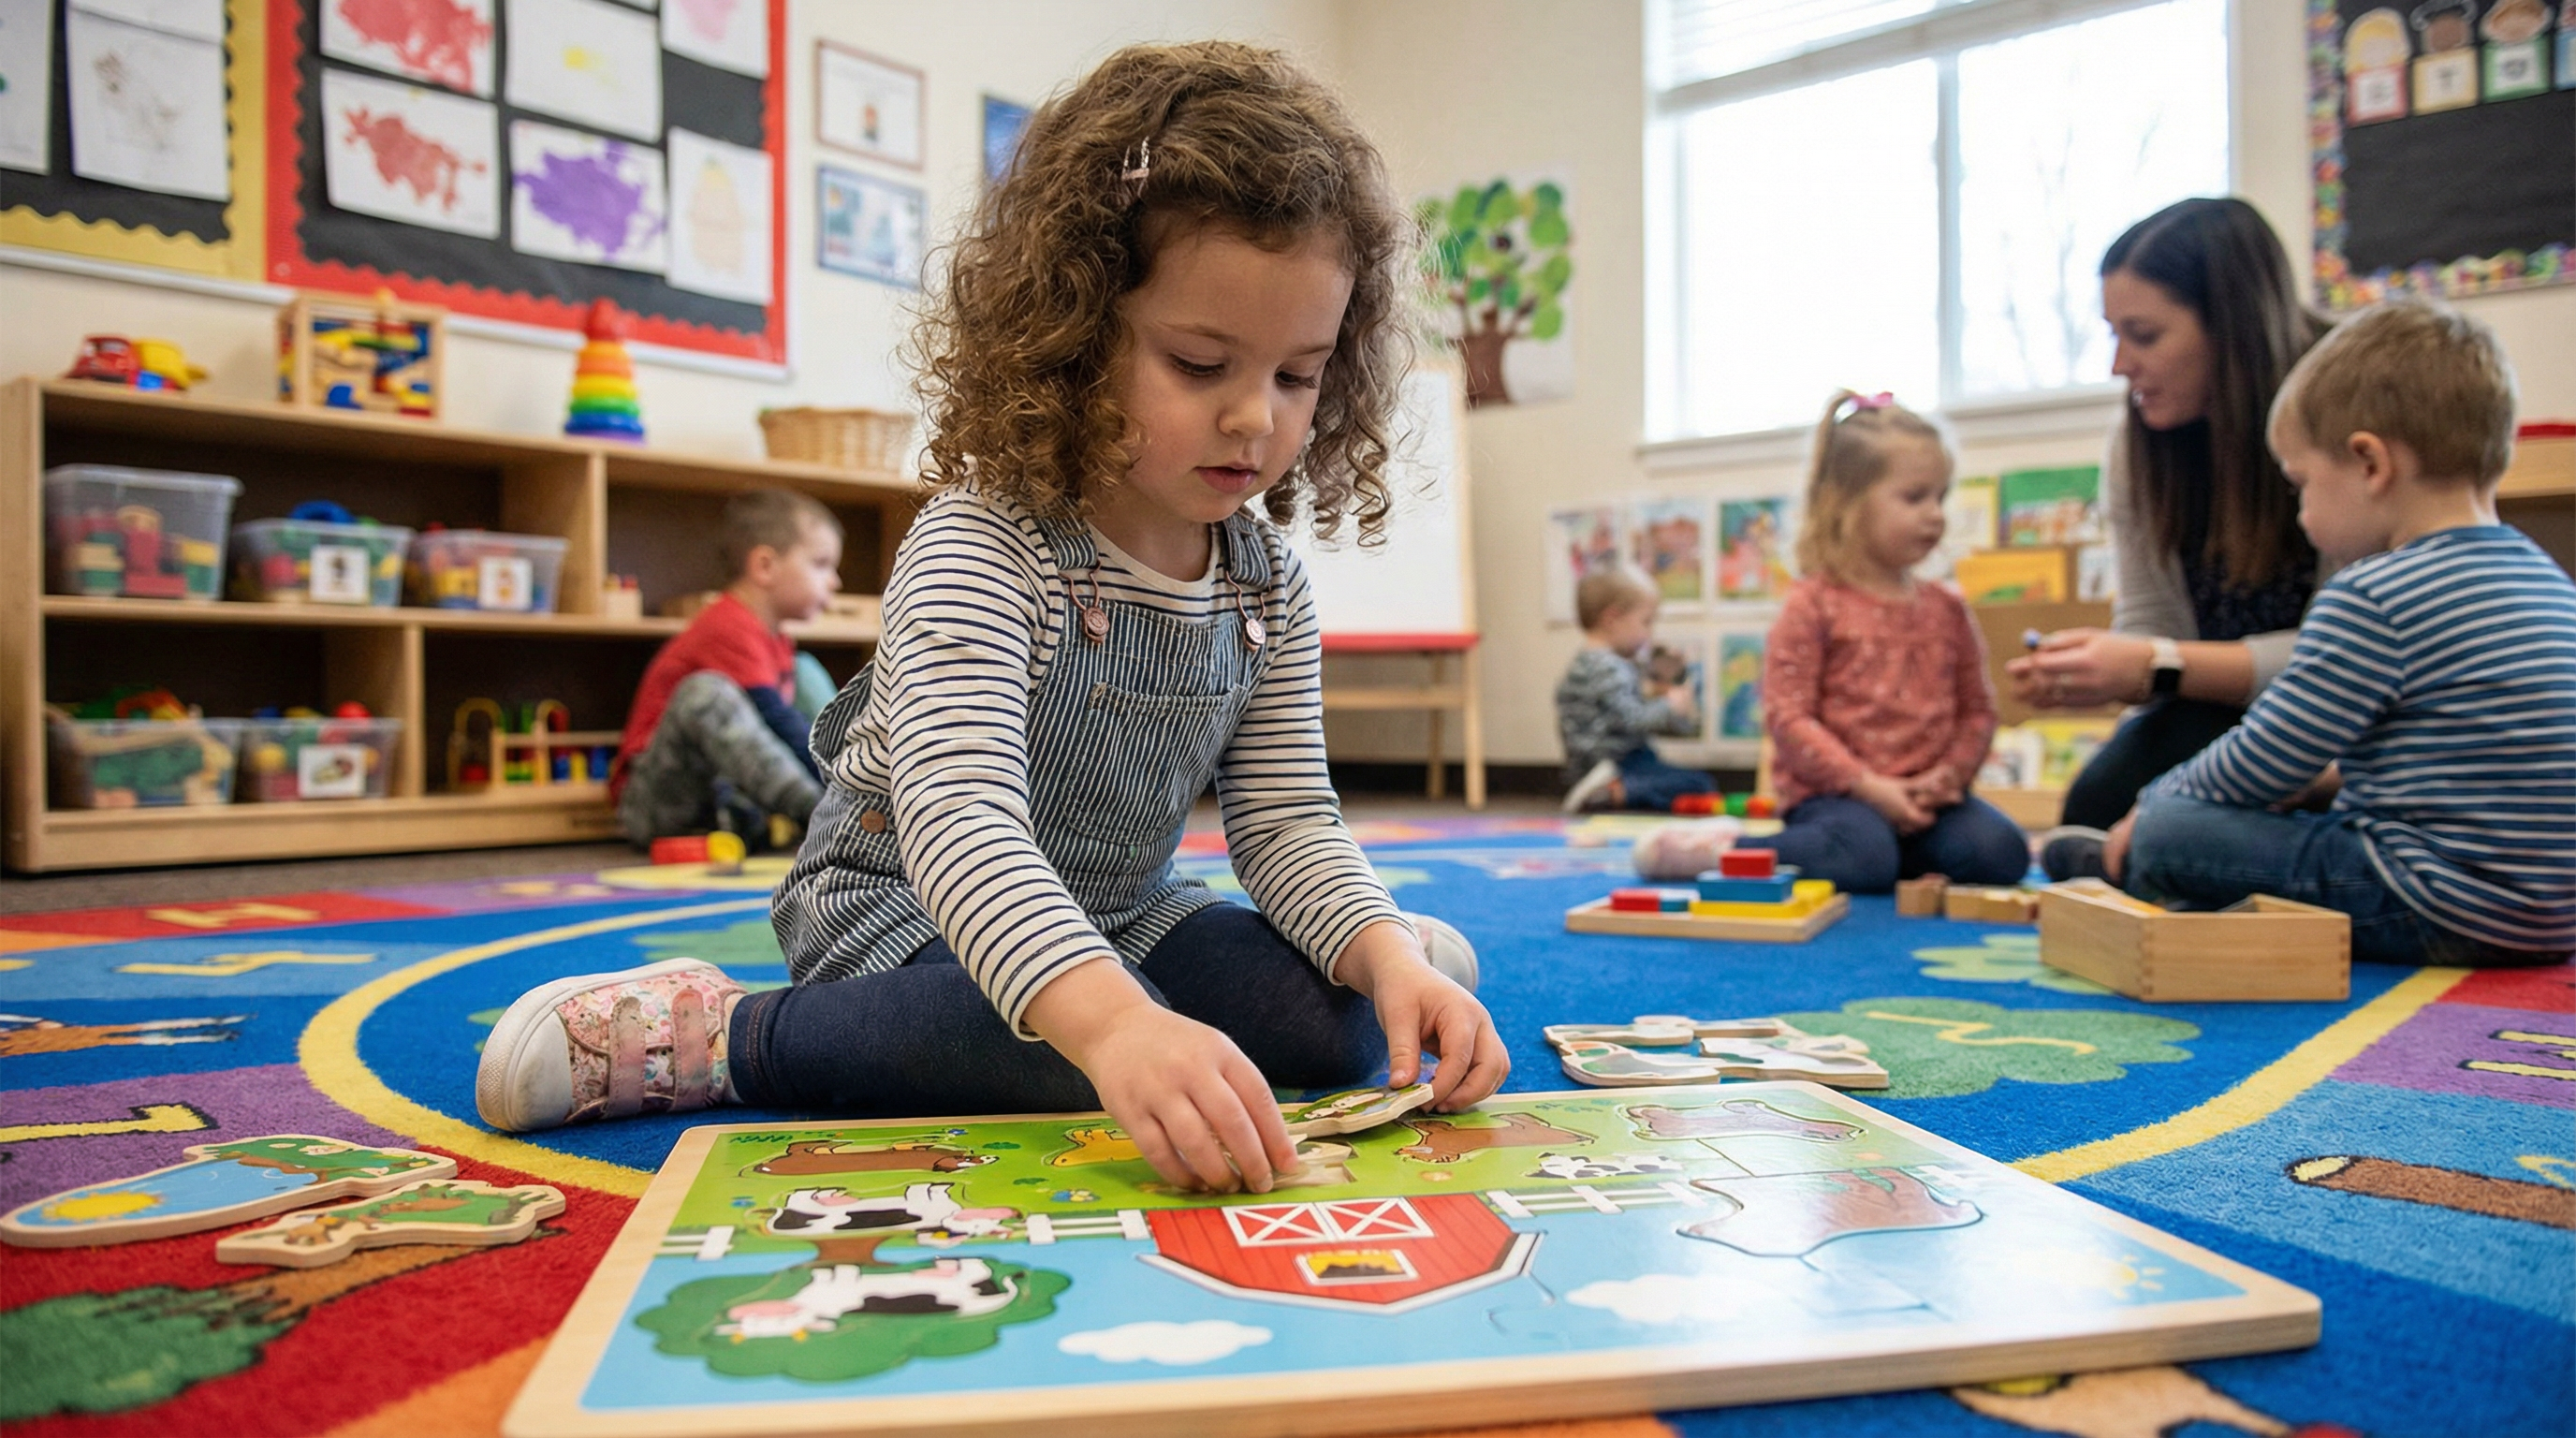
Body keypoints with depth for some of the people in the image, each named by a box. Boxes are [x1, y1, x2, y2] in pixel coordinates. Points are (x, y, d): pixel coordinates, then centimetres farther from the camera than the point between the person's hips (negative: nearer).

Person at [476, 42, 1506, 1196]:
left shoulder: (1267, 585, -5)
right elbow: (962, 816, -40)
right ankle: (719, 1037, -19)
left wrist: (1380, 952, -26)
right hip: (900, 898, -5)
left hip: (1114, 910, 6)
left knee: (1337, 1024, -15)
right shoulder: (982, 547, -26)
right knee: (1075, 1055, -35)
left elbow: (1286, 819, -4)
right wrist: (1113, 1020, -58)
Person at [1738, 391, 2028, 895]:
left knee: (2001, 852, -18)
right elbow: (1787, 714, -10)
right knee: (1862, 857, -33)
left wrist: (1950, 773, -6)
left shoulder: (1946, 609, 13)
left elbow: (1976, 708, 15)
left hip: (1924, 795, 5)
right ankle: (1731, 851, -12)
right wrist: (1867, 786, -16)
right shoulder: (1814, 604, -5)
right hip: (1832, 791, -5)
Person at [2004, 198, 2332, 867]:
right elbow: (2149, 625, 0)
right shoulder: (2139, 444, 0)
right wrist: (2087, 673, -23)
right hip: (2224, 709, 5)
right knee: (2097, 806, -23)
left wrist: (2157, 668, -30)